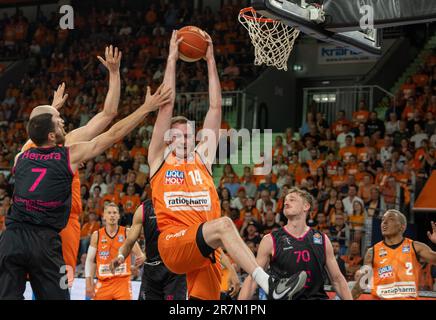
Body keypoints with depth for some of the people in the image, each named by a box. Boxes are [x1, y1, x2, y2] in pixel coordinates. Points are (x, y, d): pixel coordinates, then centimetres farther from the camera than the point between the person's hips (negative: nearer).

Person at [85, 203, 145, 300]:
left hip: (122, 282, -1)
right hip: (103, 284, 1)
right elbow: (90, 260, 5)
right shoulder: (97, 235, 3)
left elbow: (140, 255, -2)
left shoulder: (127, 233, 0)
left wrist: (141, 258, -26)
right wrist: (89, 284, -1)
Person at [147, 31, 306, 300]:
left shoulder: (203, 157, 21)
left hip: (205, 252, 5)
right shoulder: (160, 159, 14)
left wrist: (211, 61, 18)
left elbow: (216, 108, 18)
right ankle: (270, 285, -42)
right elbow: (167, 106, 9)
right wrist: (172, 60, 9)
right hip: (173, 244, -5)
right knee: (223, 224, -30)